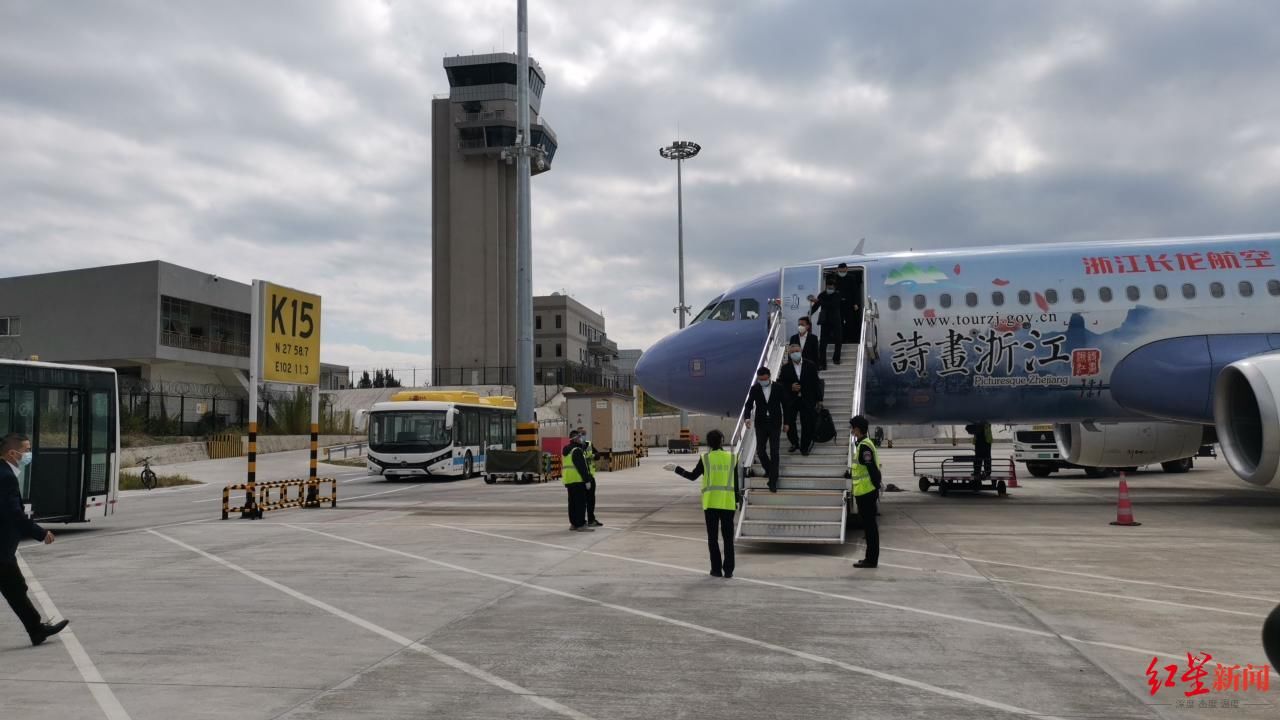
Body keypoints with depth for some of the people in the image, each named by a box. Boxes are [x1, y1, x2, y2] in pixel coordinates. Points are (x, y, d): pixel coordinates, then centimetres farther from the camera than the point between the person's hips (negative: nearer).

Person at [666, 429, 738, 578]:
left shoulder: (706, 458, -4)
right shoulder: (732, 458, 1)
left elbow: (692, 476, 2)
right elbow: (735, 482, 3)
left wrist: (676, 469, 14)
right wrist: (737, 501, 11)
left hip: (711, 502, -1)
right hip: (728, 503, 1)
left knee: (712, 537, 7)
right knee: (728, 537, 7)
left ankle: (717, 569, 7)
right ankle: (728, 570, 7)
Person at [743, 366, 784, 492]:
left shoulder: (778, 388, -4)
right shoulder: (754, 389, -2)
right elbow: (749, 404, -3)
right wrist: (747, 417, -22)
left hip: (775, 424, -2)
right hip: (761, 425, 2)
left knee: (774, 452, -4)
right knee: (760, 451, 3)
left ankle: (773, 481, 1)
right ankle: (769, 470, 31)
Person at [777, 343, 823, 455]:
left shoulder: (810, 366, -1)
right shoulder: (785, 368, -1)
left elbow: (815, 383, 3)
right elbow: (779, 383, 2)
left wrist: (819, 399, 3)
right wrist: (790, 387, -15)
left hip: (807, 400, -1)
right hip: (791, 400, 1)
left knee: (807, 425, 2)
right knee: (789, 423, 4)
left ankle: (804, 447, 18)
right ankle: (794, 443, 28)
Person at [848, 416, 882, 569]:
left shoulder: (864, 446, -18)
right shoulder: (863, 444, 15)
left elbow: (872, 468, -22)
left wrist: (877, 485, -21)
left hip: (866, 492, -10)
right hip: (865, 492, 10)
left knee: (869, 525, -4)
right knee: (869, 525, 14)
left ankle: (871, 559, 1)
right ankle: (871, 557, 22)